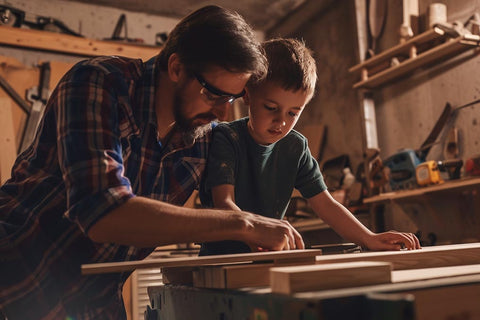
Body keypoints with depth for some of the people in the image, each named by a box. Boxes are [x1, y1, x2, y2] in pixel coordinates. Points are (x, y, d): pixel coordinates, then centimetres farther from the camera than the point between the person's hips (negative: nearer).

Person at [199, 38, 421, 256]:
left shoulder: (295, 148, 2)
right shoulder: (226, 138, -12)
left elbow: (324, 204, 2)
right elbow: (223, 203, -24)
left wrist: (370, 239, -11)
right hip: (219, 259, -3)